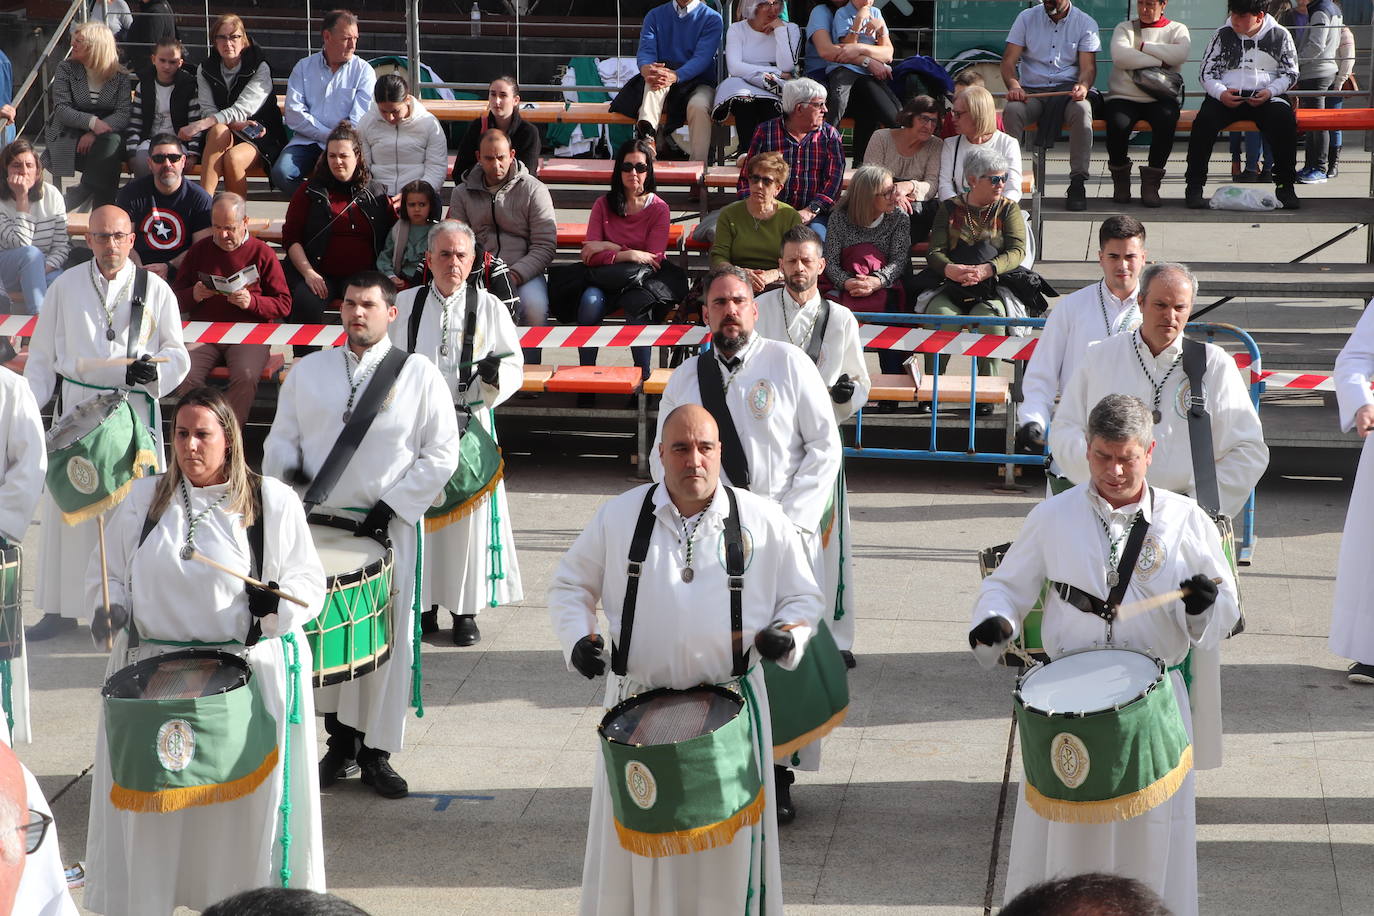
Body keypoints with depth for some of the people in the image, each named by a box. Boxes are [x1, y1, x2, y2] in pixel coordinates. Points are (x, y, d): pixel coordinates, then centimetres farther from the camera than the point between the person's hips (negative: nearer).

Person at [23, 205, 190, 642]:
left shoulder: (155, 289, 4)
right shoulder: (66, 286, 8)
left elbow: (178, 354, 7)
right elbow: (42, 354, 12)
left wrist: (154, 371, -13)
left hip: (136, 407, -1)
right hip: (76, 406, 1)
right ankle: (60, 608, 14)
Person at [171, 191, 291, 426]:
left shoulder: (261, 253, 8)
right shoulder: (199, 250, 17)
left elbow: (284, 305, 5)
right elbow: (176, 297, 20)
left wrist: (252, 302, -14)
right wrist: (193, 295, -4)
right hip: (204, 332, 2)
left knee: (246, 377, -34)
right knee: (185, 376, -29)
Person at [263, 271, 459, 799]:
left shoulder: (418, 375, 0)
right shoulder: (308, 371, 9)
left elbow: (442, 453, -1)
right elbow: (281, 438, 14)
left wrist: (390, 508, -9)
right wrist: (288, 473, -9)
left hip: (389, 528, -2)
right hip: (318, 526, 2)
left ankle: (376, 752, 10)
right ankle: (339, 744, 22)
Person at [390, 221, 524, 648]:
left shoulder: (489, 307, 5)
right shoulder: (403, 305, 8)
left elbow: (514, 367, 5)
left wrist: (494, 375, -17)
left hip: (469, 426, -1)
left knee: (468, 512, 0)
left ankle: (465, 609, 9)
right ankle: (423, 606, 13)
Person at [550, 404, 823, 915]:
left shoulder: (764, 521, 0)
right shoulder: (618, 517, 2)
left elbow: (804, 597, 9)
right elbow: (569, 586, 11)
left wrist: (788, 633, -11)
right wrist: (577, 638, -7)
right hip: (637, 707, 1)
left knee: (728, 844, 6)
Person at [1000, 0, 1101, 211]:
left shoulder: (1085, 23, 7)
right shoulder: (1027, 18, 9)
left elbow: (1088, 66, 0)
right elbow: (1008, 61, 3)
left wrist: (1083, 86, -24)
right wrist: (1013, 85, -19)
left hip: (1067, 90, -1)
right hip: (1031, 90, 1)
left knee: (1081, 110, -35)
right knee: (1012, 111, -34)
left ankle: (1077, 184, -34)